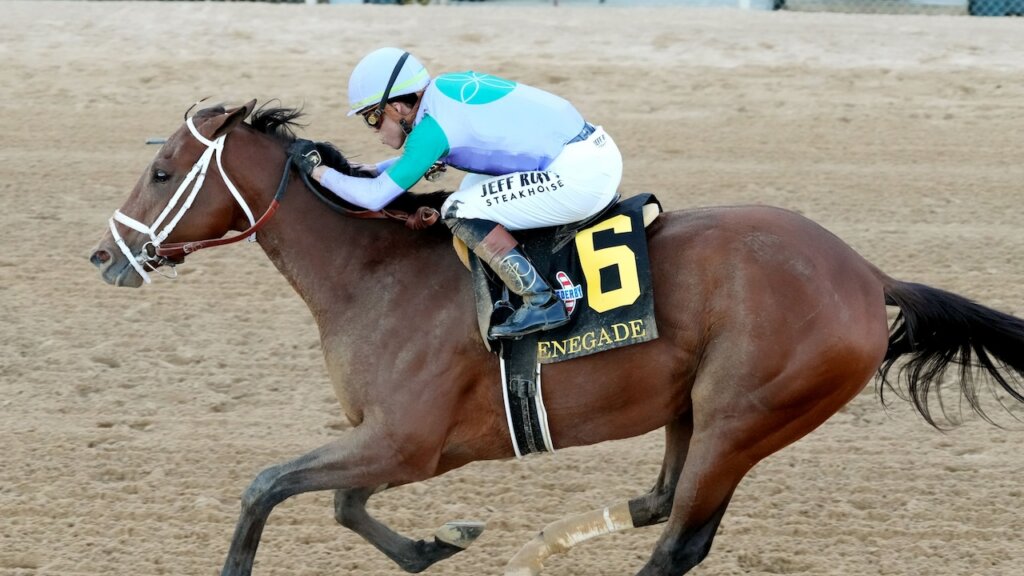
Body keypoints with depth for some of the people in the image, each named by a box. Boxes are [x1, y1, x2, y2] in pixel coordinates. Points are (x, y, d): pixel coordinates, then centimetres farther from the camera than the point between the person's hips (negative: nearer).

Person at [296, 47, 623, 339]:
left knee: (460, 210, -11)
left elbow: (375, 197, -9)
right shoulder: (446, 87, 10)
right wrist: (372, 170, 24)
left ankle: (541, 302, -9)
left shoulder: (432, 126, -14)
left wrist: (319, 173, 4)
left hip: (581, 175, -9)